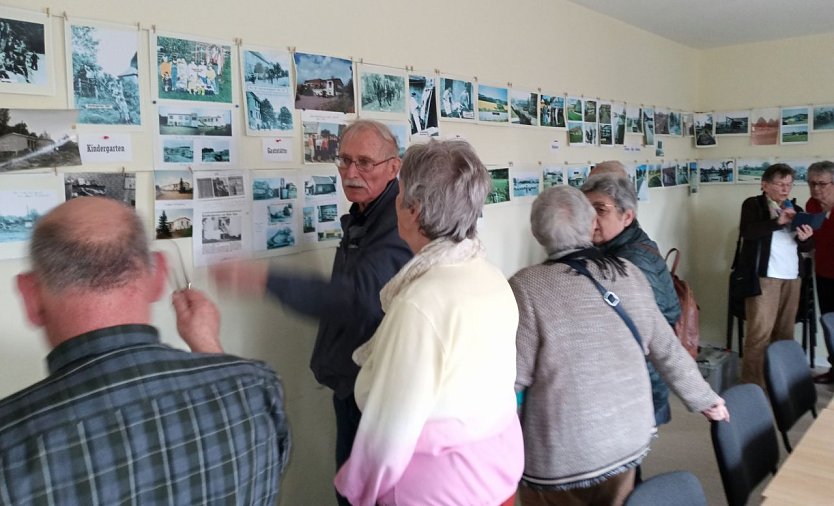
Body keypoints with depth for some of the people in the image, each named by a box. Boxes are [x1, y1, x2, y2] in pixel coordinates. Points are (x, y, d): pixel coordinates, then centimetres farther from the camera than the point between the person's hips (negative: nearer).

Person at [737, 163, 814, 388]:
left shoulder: (795, 209, 19)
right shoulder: (753, 204, 3)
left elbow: (806, 247, 18)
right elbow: (747, 231, -15)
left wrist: (806, 239, -4)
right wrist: (778, 222, -22)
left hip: (791, 277, 6)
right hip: (763, 276, -6)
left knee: (786, 331, 7)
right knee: (760, 331, -7)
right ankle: (753, 383, -1)